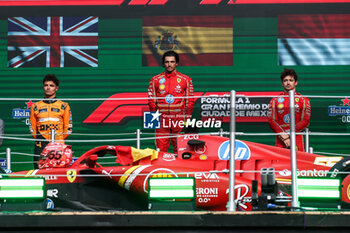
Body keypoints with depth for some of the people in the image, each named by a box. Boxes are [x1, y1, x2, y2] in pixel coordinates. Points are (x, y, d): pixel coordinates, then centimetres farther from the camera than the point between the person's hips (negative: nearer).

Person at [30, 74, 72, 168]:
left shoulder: (64, 106, 12)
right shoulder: (36, 107, 16)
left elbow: (68, 127, 11)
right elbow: (32, 126, 19)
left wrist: (60, 140, 6)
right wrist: (38, 139, 9)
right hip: (41, 146, 1)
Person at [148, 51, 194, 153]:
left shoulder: (185, 80, 5)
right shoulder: (155, 80, 7)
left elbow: (190, 101, 6)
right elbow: (151, 100, 9)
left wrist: (187, 118, 1)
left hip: (179, 118, -1)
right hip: (162, 119, 1)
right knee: (161, 148, -2)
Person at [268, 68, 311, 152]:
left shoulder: (303, 100, 10)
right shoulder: (275, 100, 13)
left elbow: (305, 121, 1)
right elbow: (271, 121, 5)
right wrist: (284, 136, -9)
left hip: (297, 138, -1)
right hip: (280, 139, 1)